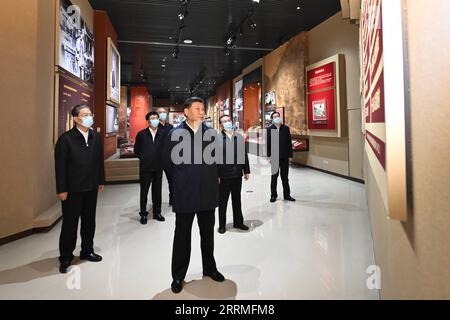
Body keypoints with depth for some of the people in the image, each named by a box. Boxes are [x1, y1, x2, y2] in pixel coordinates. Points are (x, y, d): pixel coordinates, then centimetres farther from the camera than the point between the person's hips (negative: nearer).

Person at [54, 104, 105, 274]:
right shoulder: (66, 138, -11)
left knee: (89, 221, 15)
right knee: (70, 223, 7)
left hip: (91, 188, 5)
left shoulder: (96, 137, 3)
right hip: (72, 189, -5)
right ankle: (66, 257, 23)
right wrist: (61, 189, -13)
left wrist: (101, 181, 8)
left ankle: (87, 251, 32)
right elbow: (60, 165, -12)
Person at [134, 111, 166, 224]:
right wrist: (143, 158, 3)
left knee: (157, 190, 11)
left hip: (158, 167, 1)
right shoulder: (141, 134, -2)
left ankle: (157, 212, 25)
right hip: (145, 167, -1)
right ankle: (143, 214, 19)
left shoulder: (162, 134, 0)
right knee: (144, 191, 7)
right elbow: (136, 150, 7)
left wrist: (160, 158, 1)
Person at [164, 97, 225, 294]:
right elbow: (169, 161, 1)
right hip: (184, 193, -2)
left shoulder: (211, 134, 2)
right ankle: (178, 276, 24)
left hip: (208, 192, 3)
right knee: (182, 235, 9)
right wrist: (180, 180, 4)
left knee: (207, 233, 16)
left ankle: (209, 268, 35)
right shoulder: (175, 134, -5)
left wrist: (214, 177, 6)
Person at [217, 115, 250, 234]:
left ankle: (238, 222, 32)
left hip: (237, 175, 4)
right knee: (222, 201, 10)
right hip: (223, 175, -4)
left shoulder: (239, 137, 6)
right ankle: (222, 224, 24)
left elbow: (244, 154, 8)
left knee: (237, 199, 17)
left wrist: (246, 171, 6)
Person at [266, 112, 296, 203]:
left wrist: (290, 155, 0)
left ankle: (287, 195, 21)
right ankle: (273, 195, 19)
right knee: (274, 177, 9)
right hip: (274, 157, -1)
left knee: (285, 177, 10)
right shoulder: (269, 129, -1)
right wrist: (269, 156, -7)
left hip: (285, 157, 2)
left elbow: (289, 143, 4)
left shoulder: (286, 128, 5)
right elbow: (267, 144, -2)